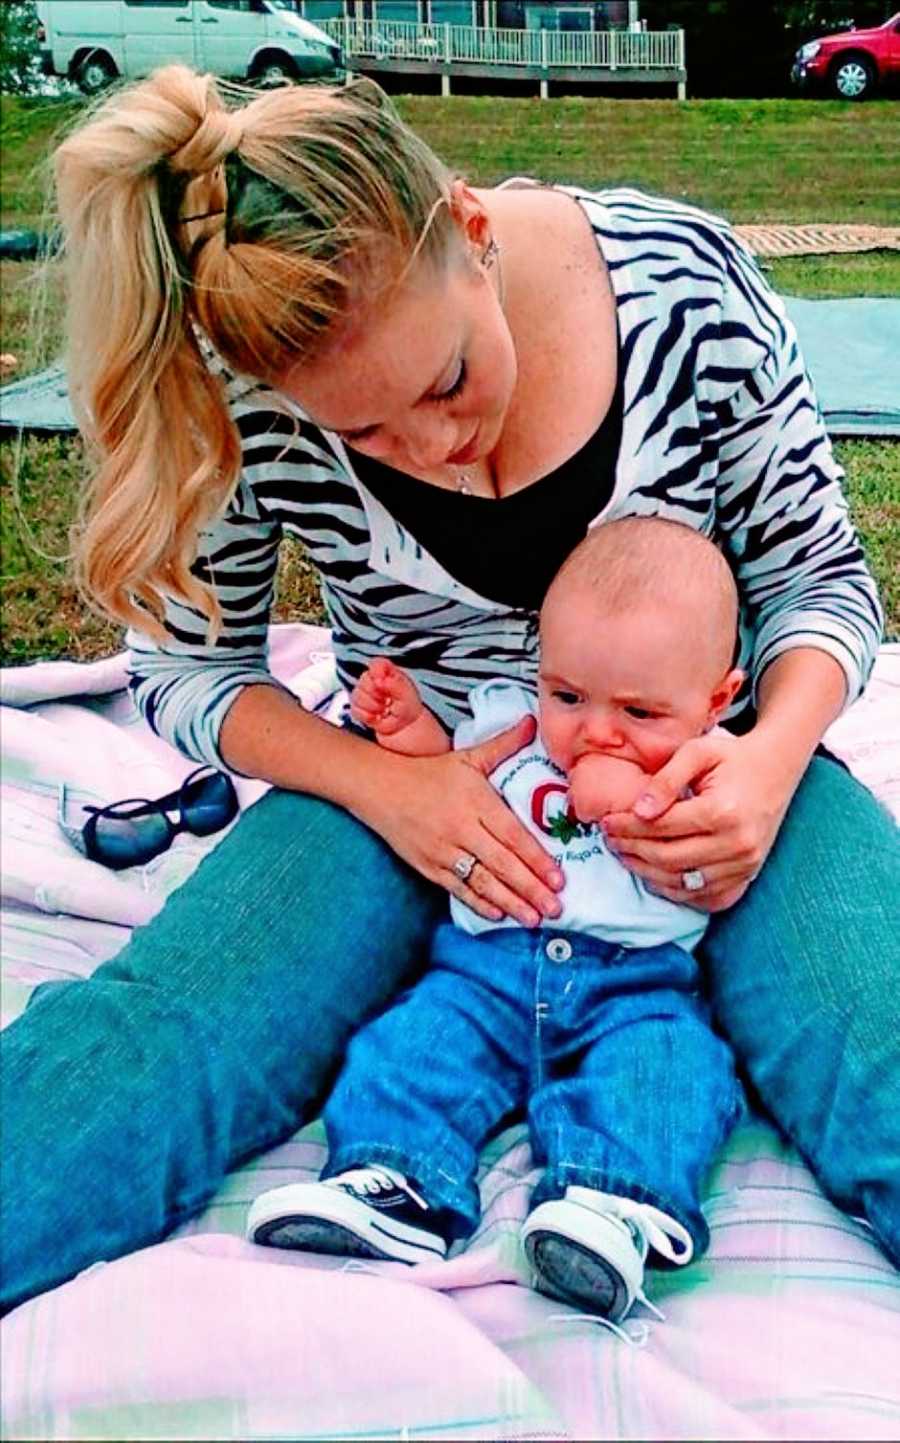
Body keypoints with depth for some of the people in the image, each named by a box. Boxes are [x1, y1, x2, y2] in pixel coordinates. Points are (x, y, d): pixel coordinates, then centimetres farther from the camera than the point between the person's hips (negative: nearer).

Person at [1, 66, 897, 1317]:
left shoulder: (688, 280, -17)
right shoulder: (248, 399, -17)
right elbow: (188, 668, -2)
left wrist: (774, 753, -24)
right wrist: (381, 781, -19)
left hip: (700, 778, 1)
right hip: (417, 789, 0)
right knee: (156, 1035, -26)